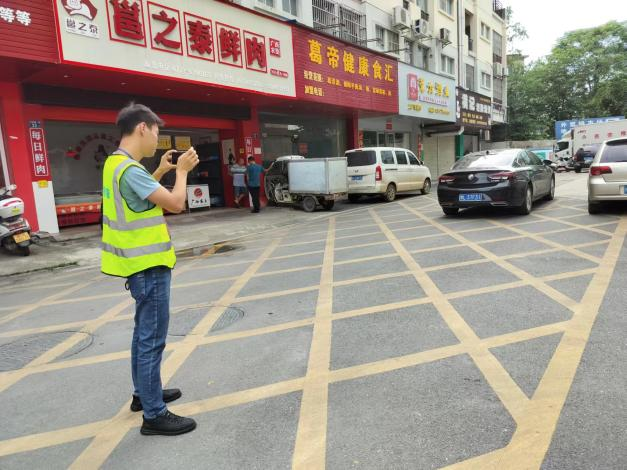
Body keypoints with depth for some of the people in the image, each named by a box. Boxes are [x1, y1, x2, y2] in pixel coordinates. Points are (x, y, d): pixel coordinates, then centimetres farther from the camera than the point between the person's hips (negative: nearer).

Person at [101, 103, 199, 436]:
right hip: (148, 266, -10)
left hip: (140, 262, 11)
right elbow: (176, 203, -22)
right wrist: (182, 171, -6)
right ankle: (154, 415, 8)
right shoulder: (129, 168, -22)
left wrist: (161, 171, 15)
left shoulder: (116, 164, 9)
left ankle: (143, 393, 36)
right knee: (152, 340, -2)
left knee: (144, 333, 21)